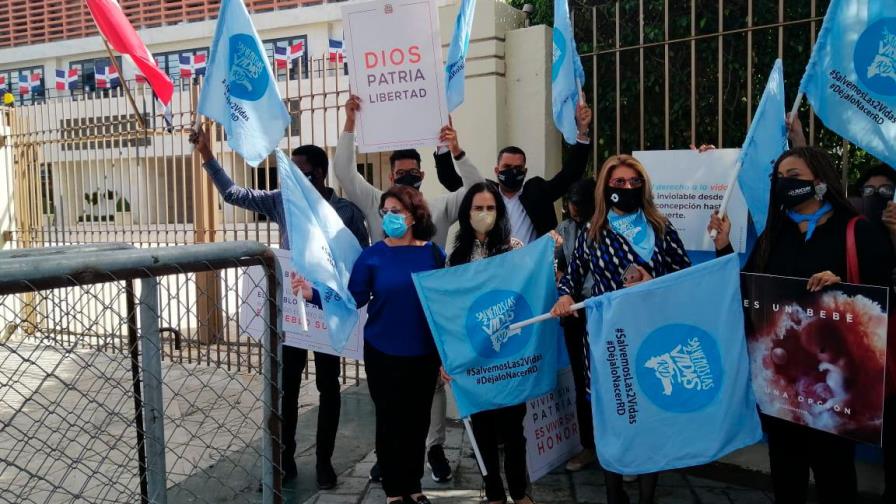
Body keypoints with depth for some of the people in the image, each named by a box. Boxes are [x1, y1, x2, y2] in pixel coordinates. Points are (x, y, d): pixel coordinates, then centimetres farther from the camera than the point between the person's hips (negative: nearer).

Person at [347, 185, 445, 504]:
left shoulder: (433, 253, -3)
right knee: (389, 420, 9)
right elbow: (353, 298, -9)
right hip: (383, 353, -1)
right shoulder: (372, 256, -5)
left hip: (424, 354, 1)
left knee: (418, 420, 14)